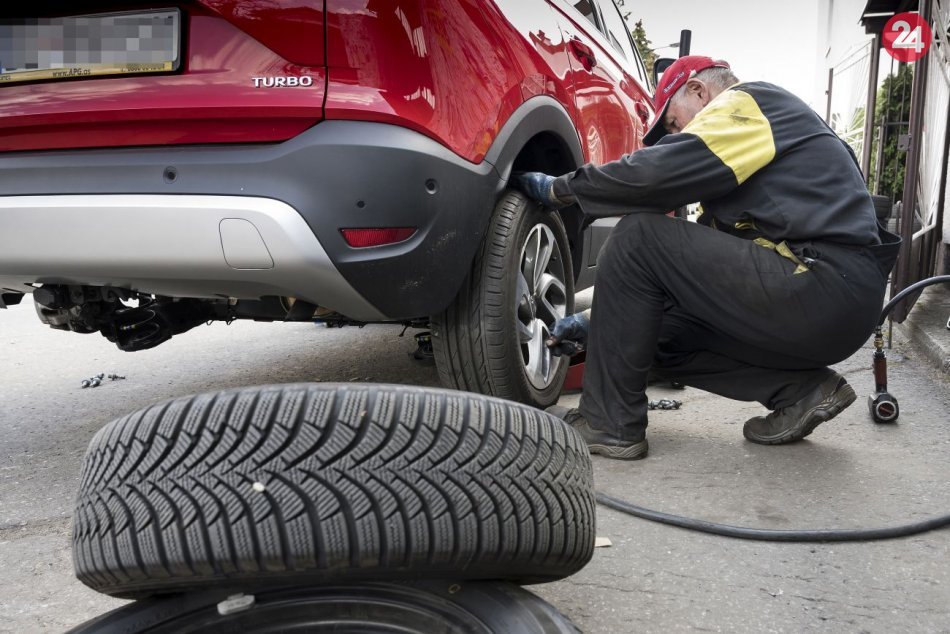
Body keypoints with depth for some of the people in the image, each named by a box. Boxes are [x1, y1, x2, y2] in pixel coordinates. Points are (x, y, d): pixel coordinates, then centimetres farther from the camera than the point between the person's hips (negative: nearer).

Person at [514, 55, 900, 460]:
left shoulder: (747, 104, 1)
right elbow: (696, 264, 25)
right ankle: (800, 389, 9)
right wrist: (600, 321, 22)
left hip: (828, 290, -10)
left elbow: (660, 172, -16)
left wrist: (559, 189, -1)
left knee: (639, 235, -11)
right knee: (660, 333, 15)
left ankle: (608, 424, -8)